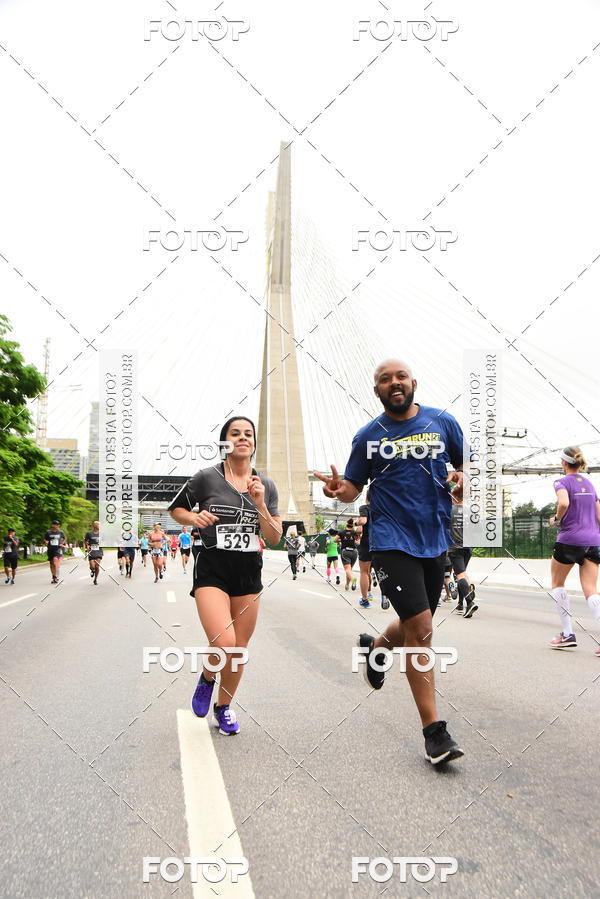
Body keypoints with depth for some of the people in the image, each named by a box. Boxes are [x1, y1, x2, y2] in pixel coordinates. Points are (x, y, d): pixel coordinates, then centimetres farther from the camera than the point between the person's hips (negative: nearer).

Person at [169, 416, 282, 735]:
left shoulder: (266, 486, 5)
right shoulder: (207, 478, -4)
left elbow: (274, 539, 3)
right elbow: (176, 509, 9)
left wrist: (260, 505, -12)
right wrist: (194, 518, -13)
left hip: (249, 573, 4)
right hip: (212, 571, -4)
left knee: (239, 649, 9)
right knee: (224, 644, -21)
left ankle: (224, 706, 35)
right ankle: (207, 677, 15)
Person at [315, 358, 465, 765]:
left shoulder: (443, 422, 5)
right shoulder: (368, 436, 3)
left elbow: (464, 464, 13)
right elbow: (354, 488, 7)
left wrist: (461, 477, -10)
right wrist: (338, 490, -16)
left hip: (435, 538, 3)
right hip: (392, 541, -3)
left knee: (415, 628, 15)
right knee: (420, 629, -11)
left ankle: (375, 646, 50)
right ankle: (434, 730, 2)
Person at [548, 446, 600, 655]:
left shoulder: (562, 482, -4)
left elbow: (564, 503, -24)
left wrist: (557, 519, -7)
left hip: (569, 539, -5)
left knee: (557, 584, 14)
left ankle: (567, 634, 11)